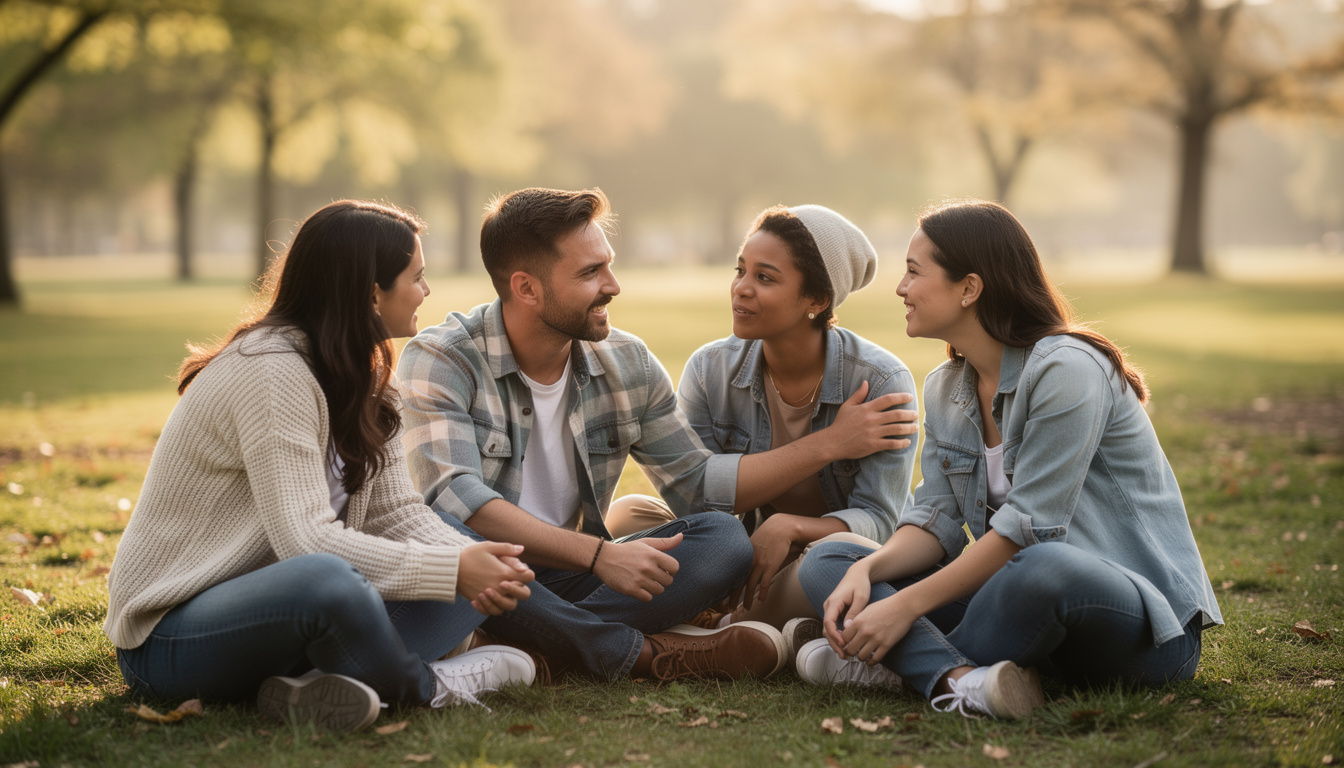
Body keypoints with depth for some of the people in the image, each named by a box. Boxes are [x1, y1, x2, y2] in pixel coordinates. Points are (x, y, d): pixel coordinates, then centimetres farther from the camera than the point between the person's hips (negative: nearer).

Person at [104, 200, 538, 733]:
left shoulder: (358, 378, 10)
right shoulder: (269, 371, -21)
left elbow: (395, 510, 2)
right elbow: (305, 539, -29)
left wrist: (475, 565, -18)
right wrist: (452, 568, -28)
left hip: (272, 608, 10)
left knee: (482, 578, -3)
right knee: (326, 580, -42)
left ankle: (315, 681, -23)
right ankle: (426, 688, -13)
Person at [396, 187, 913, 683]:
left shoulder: (629, 365, 5)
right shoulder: (440, 361, -12)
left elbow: (697, 485, 11)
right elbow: (454, 498, -27)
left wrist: (831, 444, 3)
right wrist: (599, 554, -33)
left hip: (565, 578, 5)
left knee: (722, 538, -14)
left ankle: (544, 643, -29)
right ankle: (643, 652, -24)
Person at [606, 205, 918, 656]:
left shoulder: (881, 381, -13)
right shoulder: (710, 370, -3)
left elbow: (877, 518, -16)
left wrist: (789, 526, -35)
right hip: (747, 559, 4)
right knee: (627, 516, -16)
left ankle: (731, 629, -16)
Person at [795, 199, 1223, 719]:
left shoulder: (1067, 370, -17)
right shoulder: (944, 389, 10)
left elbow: (1027, 528, -21)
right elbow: (937, 519, 5)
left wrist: (905, 606, -22)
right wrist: (867, 570, -16)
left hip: (1145, 617, -7)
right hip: (1027, 598, 8)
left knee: (1044, 568, -43)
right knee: (825, 564, -6)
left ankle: (908, 664, -18)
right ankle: (957, 679, -32)